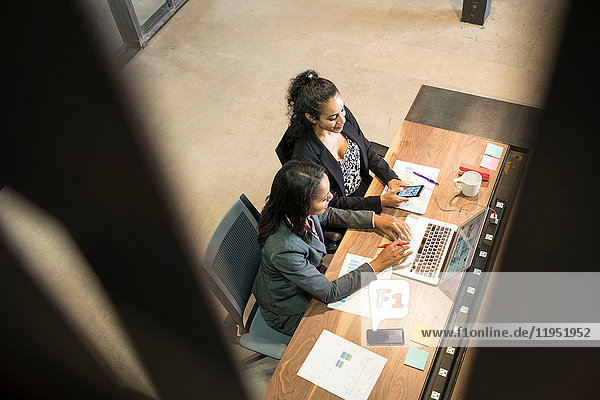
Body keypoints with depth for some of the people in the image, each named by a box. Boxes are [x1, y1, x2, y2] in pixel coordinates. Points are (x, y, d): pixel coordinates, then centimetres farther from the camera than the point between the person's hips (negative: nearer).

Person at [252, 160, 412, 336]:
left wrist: (376, 219, -8)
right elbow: (329, 293, -30)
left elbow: (328, 215, 2)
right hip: (286, 312, -6)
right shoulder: (284, 248, -42)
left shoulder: (297, 211, -22)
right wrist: (377, 264, -26)